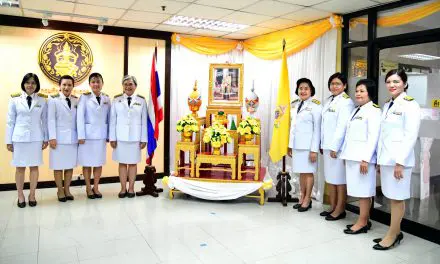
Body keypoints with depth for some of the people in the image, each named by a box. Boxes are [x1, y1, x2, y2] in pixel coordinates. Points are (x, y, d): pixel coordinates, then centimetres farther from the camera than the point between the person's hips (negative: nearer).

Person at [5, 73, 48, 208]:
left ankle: (32, 195, 17)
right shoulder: (15, 100, 3)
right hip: (19, 138, 0)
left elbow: (45, 121, 6)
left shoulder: (42, 100, 4)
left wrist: (46, 139, 4)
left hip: (36, 138, 1)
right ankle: (20, 196, 17)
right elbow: (10, 121, 3)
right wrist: (9, 141, 1)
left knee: (34, 167, 5)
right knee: (20, 167, 5)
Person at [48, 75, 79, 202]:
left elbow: (78, 119, 6)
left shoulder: (76, 100, 8)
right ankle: (60, 190, 16)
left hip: (73, 138, 3)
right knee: (58, 166, 3)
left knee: (70, 165, 8)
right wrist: (52, 137, -12)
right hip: (59, 138, -3)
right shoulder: (53, 99, -2)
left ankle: (67, 189, 20)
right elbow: (51, 120, -6)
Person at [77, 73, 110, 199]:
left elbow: (109, 118, 8)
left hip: (101, 135, 3)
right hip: (88, 134, -3)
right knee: (87, 163, 5)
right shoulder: (84, 97, -2)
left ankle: (96, 187, 20)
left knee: (99, 163, 8)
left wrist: (109, 135, 4)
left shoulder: (106, 99, 8)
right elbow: (80, 117, -7)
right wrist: (81, 136, -12)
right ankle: (88, 188, 18)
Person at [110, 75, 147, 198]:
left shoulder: (141, 101, 2)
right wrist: (112, 138, -2)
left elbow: (144, 121, 1)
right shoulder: (116, 100, 3)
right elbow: (112, 120, 3)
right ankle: (123, 188, 16)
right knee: (122, 163, 6)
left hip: (135, 137, 0)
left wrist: (144, 139, -2)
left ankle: (131, 188, 17)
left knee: (133, 163, 6)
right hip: (120, 137, 0)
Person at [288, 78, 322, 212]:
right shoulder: (294, 105, 12)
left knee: (308, 172, 2)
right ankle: (302, 197, 21)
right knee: (301, 172, 11)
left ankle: (307, 200, 12)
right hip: (297, 144, 6)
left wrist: (314, 149, -14)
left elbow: (317, 129, -11)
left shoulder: (315, 106, -8)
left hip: (308, 145, -6)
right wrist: (290, 145, 12)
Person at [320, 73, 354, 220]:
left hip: (338, 146, -8)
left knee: (339, 178, 1)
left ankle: (340, 210, 11)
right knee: (329, 177, 13)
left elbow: (342, 126, -17)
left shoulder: (346, 102, -10)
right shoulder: (329, 101, 15)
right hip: (327, 145, 8)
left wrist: (335, 147, -19)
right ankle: (332, 207, 23)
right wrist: (322, 144, 13)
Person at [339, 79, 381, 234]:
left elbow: (373, 137, -14)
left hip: (363, 158, -8)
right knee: (358, 191, 11)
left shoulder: (373, 111, -7)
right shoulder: (356, 110, 18)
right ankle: (363, 220, 20)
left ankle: (363, 223, 7)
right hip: (352, 157, 8)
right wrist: (345, 154, 15)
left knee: (364, 191, -1)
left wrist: (366, 159, -19)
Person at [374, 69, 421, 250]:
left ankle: (392, 236, 12)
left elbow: (411, 136, -14)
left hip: (399, 159, -7)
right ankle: (396, 232, 25)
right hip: (386, 158, 7)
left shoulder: (410, 105, -8)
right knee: (392, 197, 13)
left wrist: (400, 162, -18)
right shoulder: (387, 105, 13)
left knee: (397, 198, 2)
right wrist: (380, 159, 13)